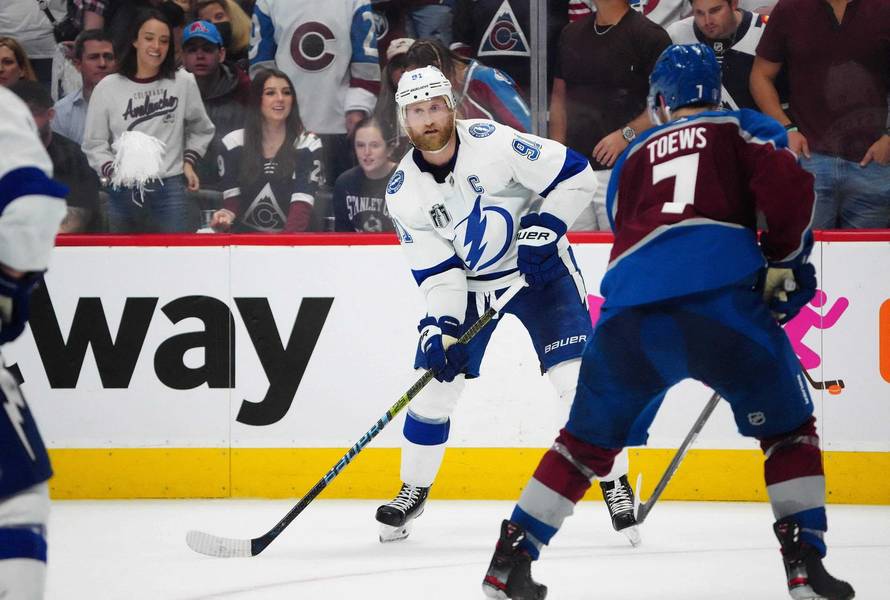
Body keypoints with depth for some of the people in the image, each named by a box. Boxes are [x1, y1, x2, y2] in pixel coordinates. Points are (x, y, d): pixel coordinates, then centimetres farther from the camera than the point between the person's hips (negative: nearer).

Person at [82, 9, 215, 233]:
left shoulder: (184, 83, 4)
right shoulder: (108, 88, 2)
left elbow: (201, 130, 19)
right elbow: (94, 144, 4)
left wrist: (189, 161, 6)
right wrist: (113, 171, -12)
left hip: (170, 190, -1)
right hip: (124, 192, 1)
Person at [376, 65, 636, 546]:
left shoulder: (492, 142, -23)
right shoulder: (404, 192, -11)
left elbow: (576, 175, -18)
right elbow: (437, 270, -8)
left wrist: (542, 231, -24)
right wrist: (440, 326, -22)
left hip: (539, 270, -4)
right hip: (466, 283, 4)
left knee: (576, 376, -13)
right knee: (434, 383, 0)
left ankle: (616, 485, -1)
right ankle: (413, 491, 19)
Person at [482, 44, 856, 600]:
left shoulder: (634, 156, 31)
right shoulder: (744, 129, 19)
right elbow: (788, 188, 1)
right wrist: (785, 264, 15)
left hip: (630, 306, 3)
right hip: (720, 293, -3)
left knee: (589, 439, 20)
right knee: (788, 424, 14)